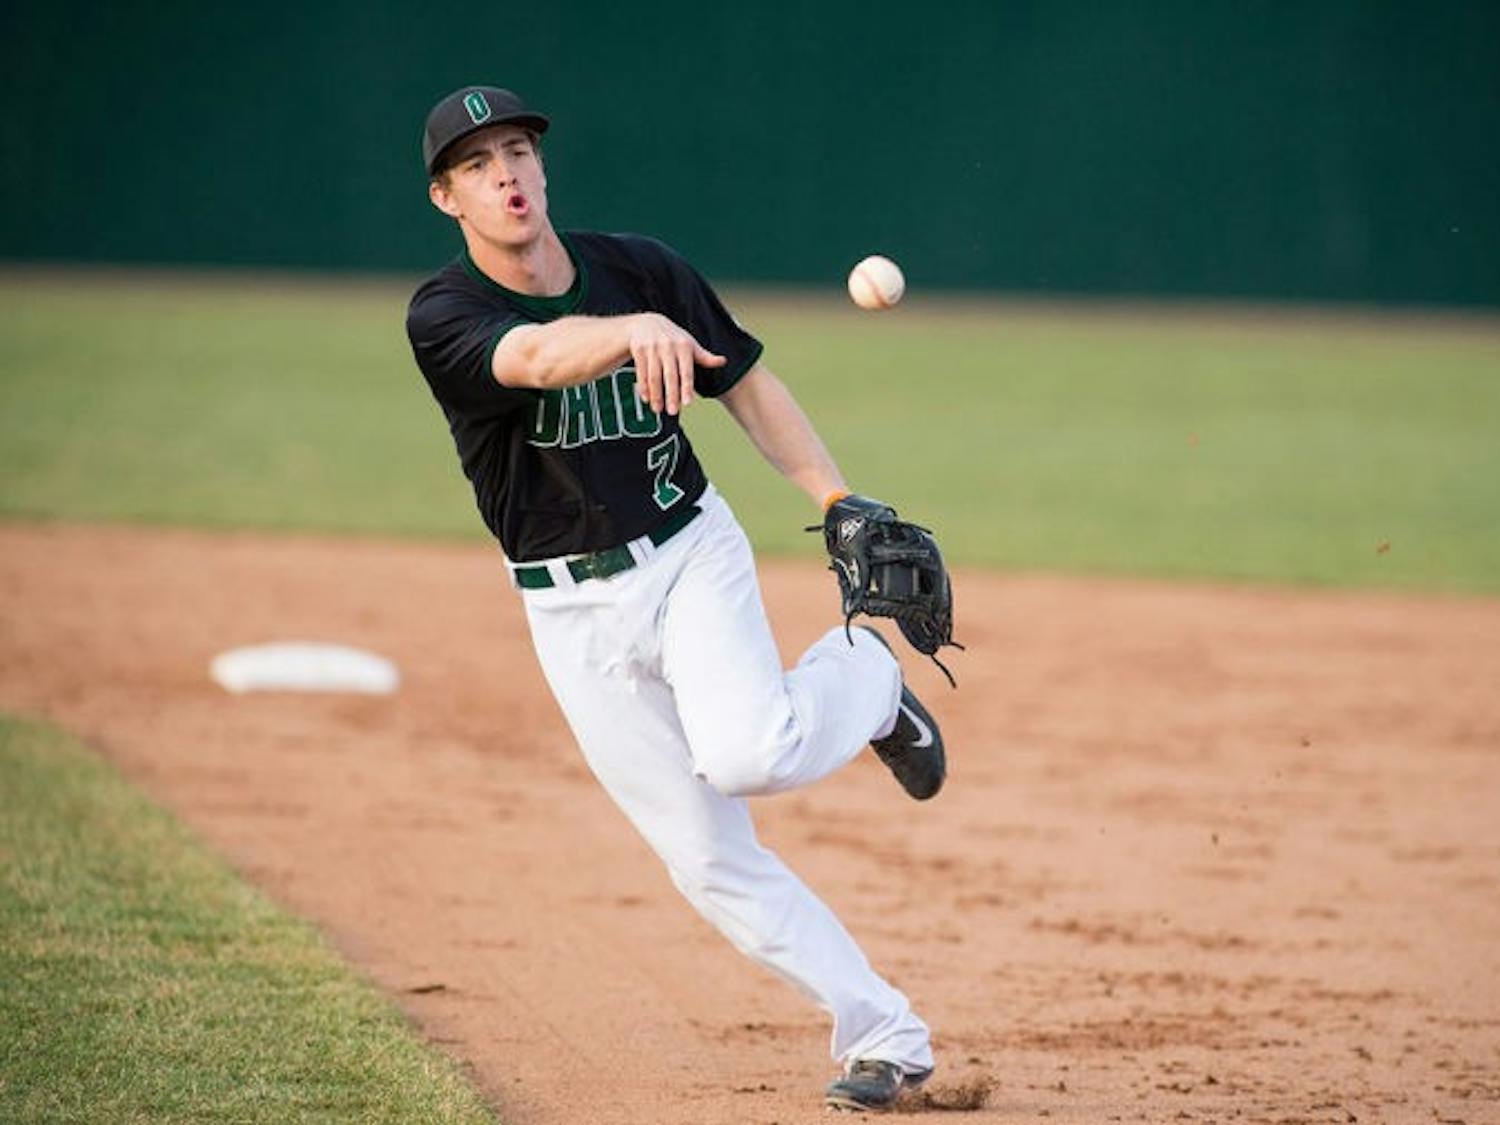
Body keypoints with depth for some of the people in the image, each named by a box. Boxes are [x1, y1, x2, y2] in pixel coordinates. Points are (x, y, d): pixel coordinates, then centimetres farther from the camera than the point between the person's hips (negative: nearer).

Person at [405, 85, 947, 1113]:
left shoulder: (639, 268, -3)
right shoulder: (442, 317, -13)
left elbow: (746, 383, 6)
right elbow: (539, 357, -34)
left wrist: (837, 500, -5)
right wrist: (639, 331, -55)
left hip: (691, 555, 0)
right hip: (575, 611, 0)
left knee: (747, 756, -28)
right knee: (709, 862, -1)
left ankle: (862, 679, 5)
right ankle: (884, 1037, 10)